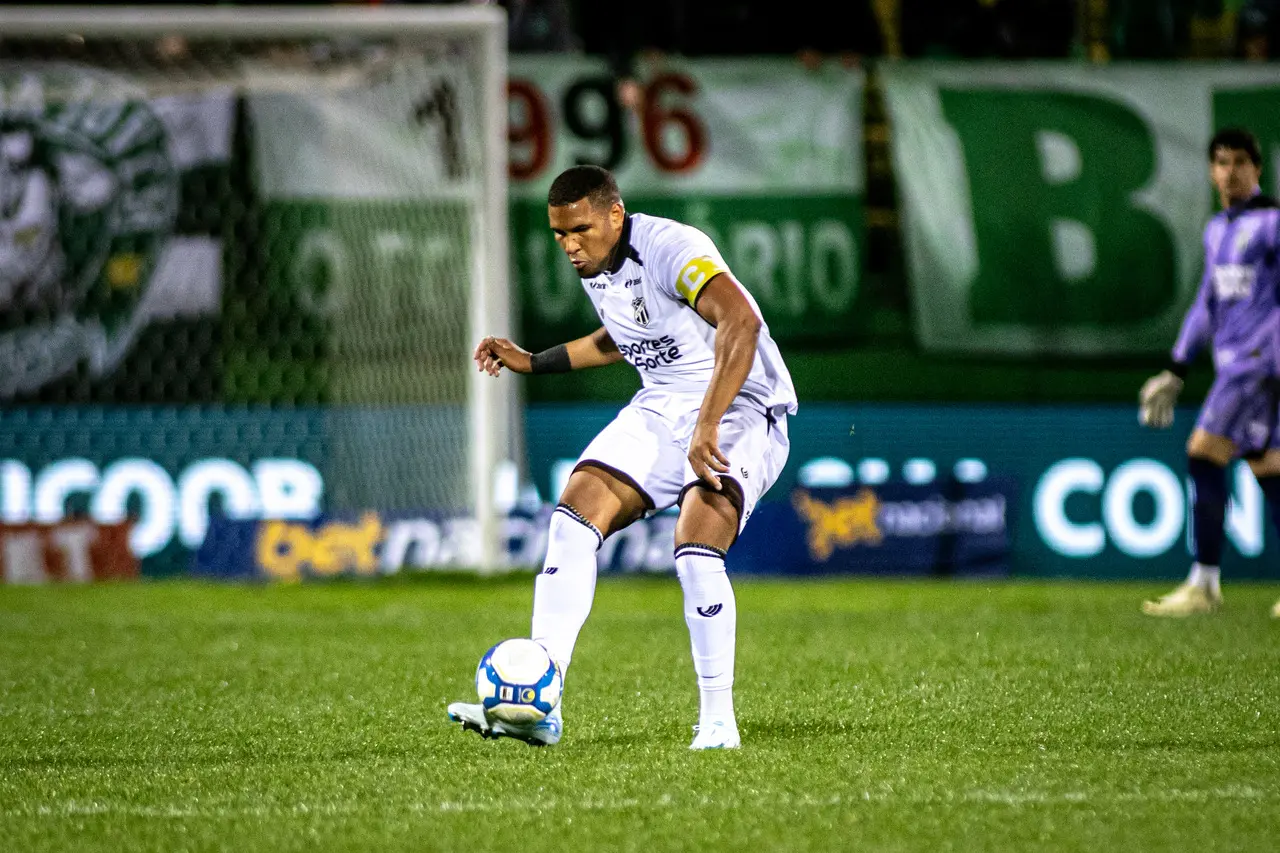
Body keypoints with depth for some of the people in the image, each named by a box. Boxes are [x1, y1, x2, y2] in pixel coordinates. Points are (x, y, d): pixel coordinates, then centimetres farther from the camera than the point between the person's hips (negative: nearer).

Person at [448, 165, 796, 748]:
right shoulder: (594, 269, 7)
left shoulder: (670, 248, -20)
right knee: (573, 515, -13)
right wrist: (533, 362, 26)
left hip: (740, 410, -8)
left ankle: (718, 721, -14)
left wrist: (707, 427, -40)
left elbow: (740, 323, -35)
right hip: (660, 409, 8)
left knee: (695, 551, -29)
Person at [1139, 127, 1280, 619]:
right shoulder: (1217, 230, 18)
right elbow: (1208, 303, 26)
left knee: (1204, 455, -13)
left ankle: (1203, 586, -12)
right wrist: (1176, 370, 25)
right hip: (1232, 358, 8)